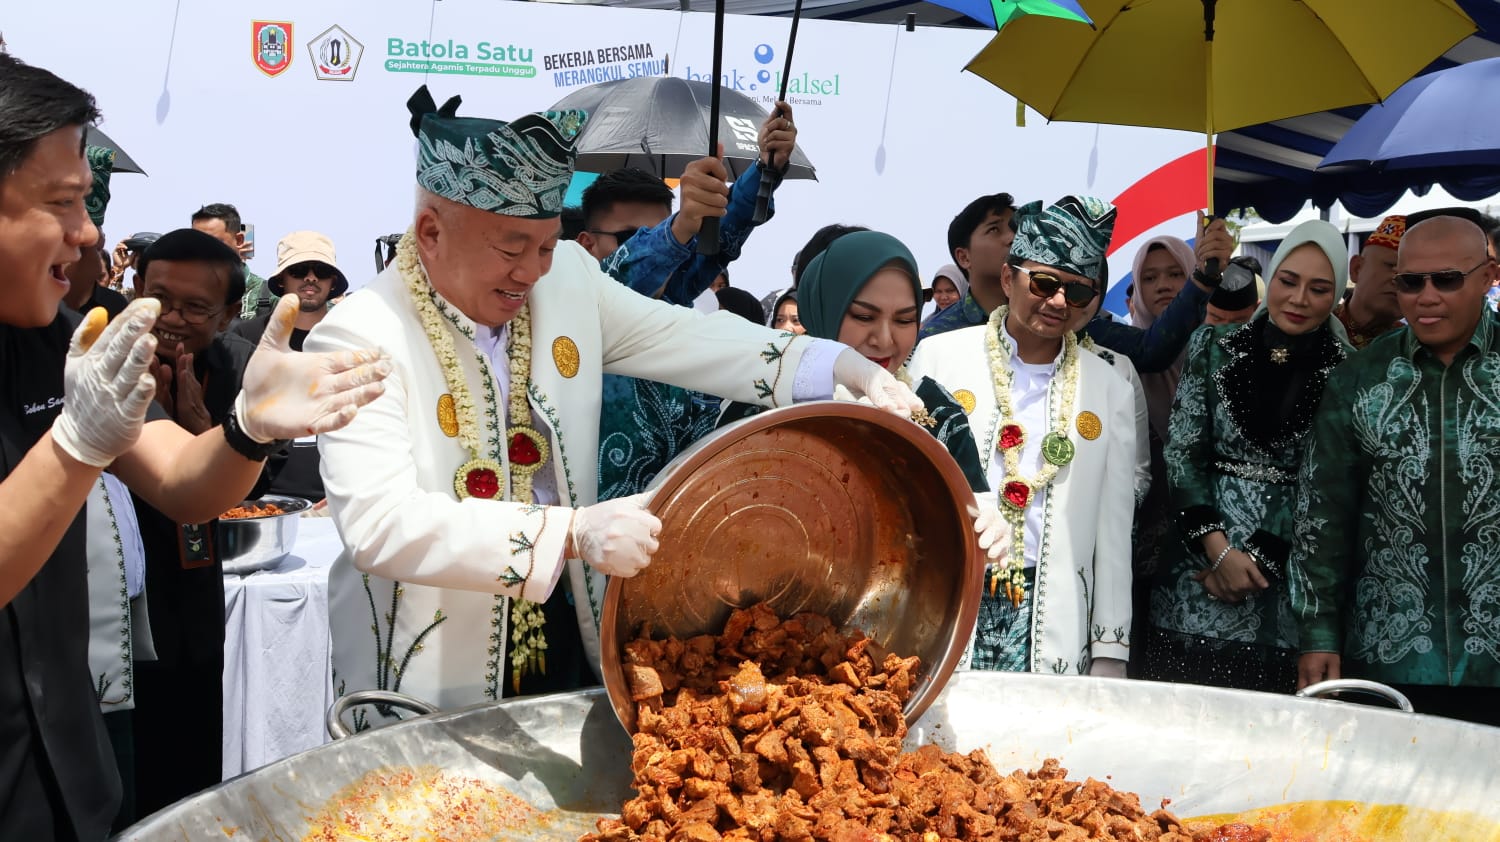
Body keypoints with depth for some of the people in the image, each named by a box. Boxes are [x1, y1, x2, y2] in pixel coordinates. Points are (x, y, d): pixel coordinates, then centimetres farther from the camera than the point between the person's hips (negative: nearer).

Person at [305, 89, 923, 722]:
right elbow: (378, 522, -31)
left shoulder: (566, 274, -3)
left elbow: (677, 336, 7)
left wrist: (843, 366, -5)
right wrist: (570, 532, -41)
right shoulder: (359, 340, -21)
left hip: (568, 642, 6)